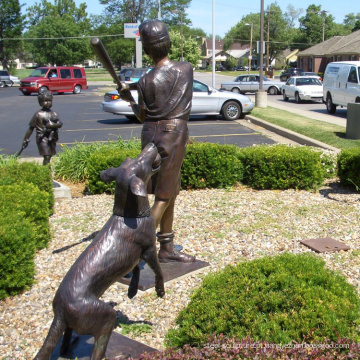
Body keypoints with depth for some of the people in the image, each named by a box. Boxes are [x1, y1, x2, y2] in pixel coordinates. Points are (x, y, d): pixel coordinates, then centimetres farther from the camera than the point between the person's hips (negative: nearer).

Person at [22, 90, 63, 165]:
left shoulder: (54, 113, 8)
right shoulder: (38, 114, -4)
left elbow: (60, 124, -4)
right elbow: (31, 128, -1)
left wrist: (52, 125, -22)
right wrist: (26, 139, -2)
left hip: (52, 138, 5)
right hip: (42, 138, -5)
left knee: (49, 156, 11)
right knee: (46, 157, -15)